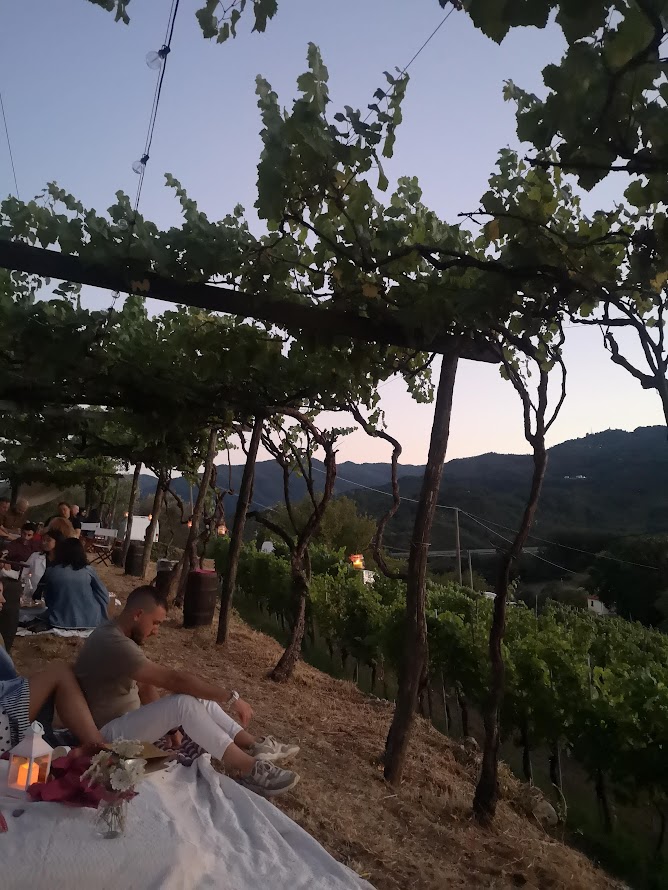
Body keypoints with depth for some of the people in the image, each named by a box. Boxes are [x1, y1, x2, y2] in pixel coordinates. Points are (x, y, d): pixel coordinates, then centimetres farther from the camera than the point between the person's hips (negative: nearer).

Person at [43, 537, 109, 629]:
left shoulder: (51, 571, -2)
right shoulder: (88, 570, -6)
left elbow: (47, 599, 8)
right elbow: (103, 594, 0)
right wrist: (100, 617, 12)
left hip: (59, 622, 0)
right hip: (88, 622, 0)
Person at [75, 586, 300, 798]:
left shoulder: (118, 635, 6)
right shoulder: (114, 644, -28)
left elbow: (146, 687, 9)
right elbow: (174, 679, -32)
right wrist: (232, 698, -27)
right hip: (109, 732, -10)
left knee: (198, 698, 0)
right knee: (185, 703, -28)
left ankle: (255, 747, -2)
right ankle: (252, 771, -25)